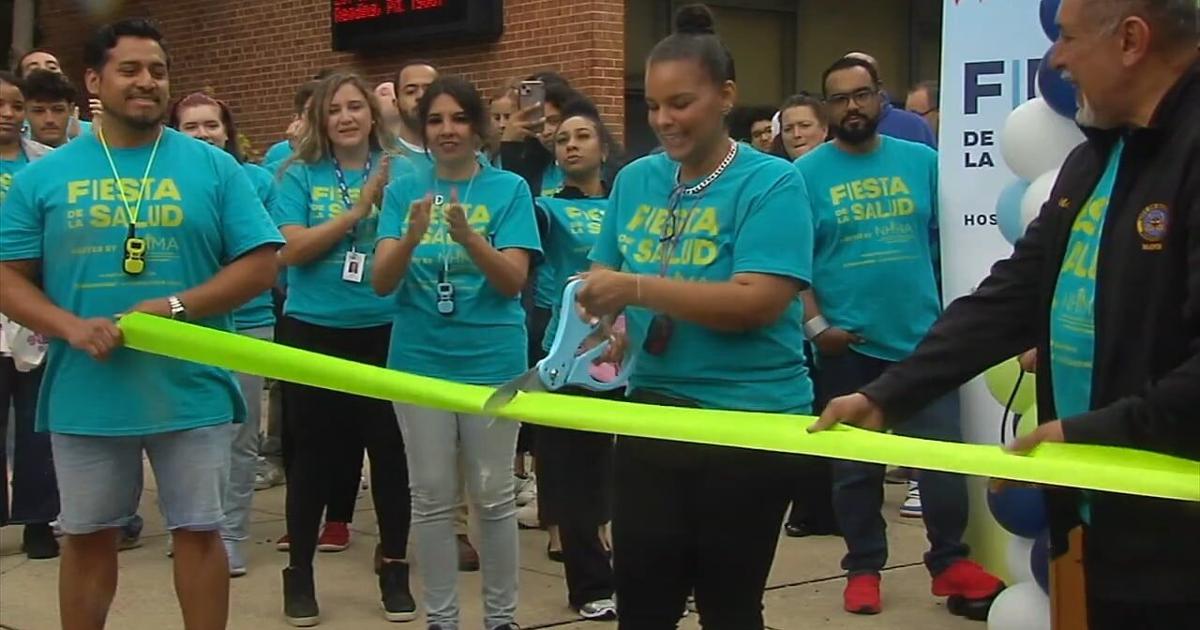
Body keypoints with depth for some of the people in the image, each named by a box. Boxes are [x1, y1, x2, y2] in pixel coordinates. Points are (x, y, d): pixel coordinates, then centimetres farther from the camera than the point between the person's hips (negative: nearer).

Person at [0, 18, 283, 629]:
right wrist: (71, 326, -16)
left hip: (191, 389, -1)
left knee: (198, 531, 7)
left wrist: (175, 306, -15)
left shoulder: (214, 168, 1)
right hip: (85, 393, 1)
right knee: (87, 536, 13)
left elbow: (259, 265, -2)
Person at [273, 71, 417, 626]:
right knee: (314, 454, 8)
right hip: (314, 332, -1)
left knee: (391, 450, 7)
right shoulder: (300, 175, 0)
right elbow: (291, 250, -11)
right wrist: (357, 210, -18)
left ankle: (394, 568, 22)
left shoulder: (401, 171, 2)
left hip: (386, 331, 1)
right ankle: (299, 570, 22)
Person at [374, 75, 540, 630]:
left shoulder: (508, 188, -3)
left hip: (491, 360, -2)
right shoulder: (405, 190, 3)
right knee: (432, 497, 8)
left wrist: (467, 236, -28)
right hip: (420, 360, 2)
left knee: (492, 495, 6)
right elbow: (381, 282, -5)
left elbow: (513, 280, -11)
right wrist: (412, 236, -25)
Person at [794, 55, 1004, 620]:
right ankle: (864, 567, 24)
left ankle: (949, 561, 20)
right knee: (854, 466, 10)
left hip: (922, 337, 1)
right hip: (847, 345, -1)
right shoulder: (806, 173, -1)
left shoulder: (921, 161, 5)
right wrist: (815, 324, -11)